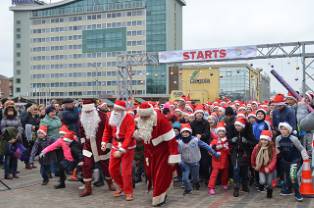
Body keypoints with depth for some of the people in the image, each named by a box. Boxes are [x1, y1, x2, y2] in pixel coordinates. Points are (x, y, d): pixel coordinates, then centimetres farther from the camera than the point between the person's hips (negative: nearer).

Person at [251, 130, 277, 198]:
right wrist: (253, 165, 16)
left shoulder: (272, 149, -19)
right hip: (261, 168, 1)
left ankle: (269, 193, 37)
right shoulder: (257, 147, -11)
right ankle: (261, 184, 22)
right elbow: (253, 157, 5)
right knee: (263, 181, -14)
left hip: (269, 169, -1)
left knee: (269, 183, 9)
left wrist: (268, 168, -35)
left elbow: (274, 160, -23)